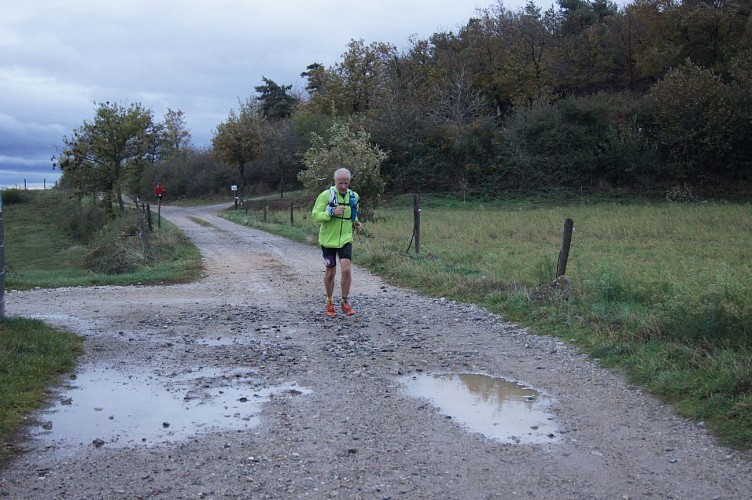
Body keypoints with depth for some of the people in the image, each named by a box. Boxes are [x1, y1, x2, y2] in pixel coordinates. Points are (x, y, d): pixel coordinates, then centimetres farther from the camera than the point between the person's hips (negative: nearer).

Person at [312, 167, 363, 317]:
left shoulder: (354, 197, 2)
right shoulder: (326, 195, -11)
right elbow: (315, 215, -14)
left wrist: (355, 222, 0)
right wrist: (332, 212, -27)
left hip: (345, 239, 2)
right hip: (328, 239, -2)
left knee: (346, 269, -13)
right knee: (330, 272, 7)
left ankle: (345, 302, 2)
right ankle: (329, 303, 26)